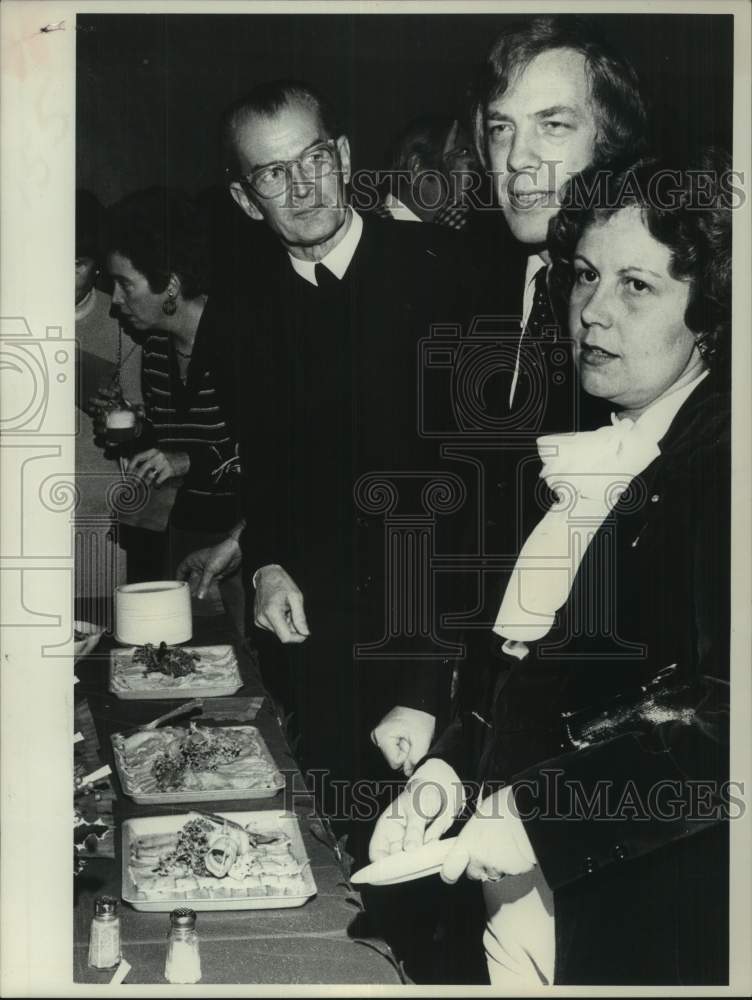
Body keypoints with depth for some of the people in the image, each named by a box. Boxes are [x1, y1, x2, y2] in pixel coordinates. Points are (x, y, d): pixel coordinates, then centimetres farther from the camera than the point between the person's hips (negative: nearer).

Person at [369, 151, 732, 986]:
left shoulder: (717, 463, -15)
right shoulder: (579, 459, 8)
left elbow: (720, 721, -23)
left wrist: (536, 814, -21)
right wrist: (445, 766, -4)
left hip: (648, 923, -6)